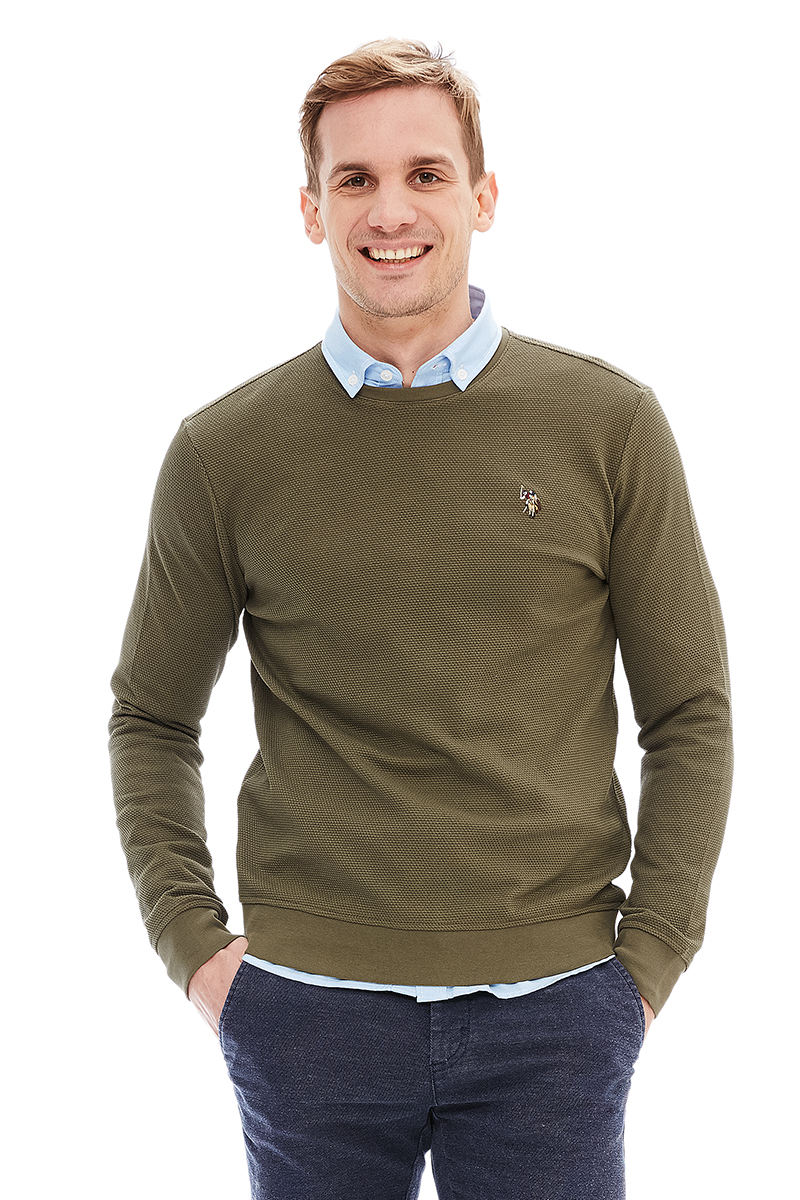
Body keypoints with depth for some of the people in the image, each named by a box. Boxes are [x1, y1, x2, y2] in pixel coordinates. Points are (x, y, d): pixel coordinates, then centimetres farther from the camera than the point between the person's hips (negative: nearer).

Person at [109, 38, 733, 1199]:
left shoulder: (610, 424, -1)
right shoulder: (225, 451, 0)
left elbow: (690, 713, 4)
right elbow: (152, 717, 10)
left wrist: (649, 957, -2)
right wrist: (194, 944, 2)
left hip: (551, 1011, 0)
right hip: (308, 1009, 1)